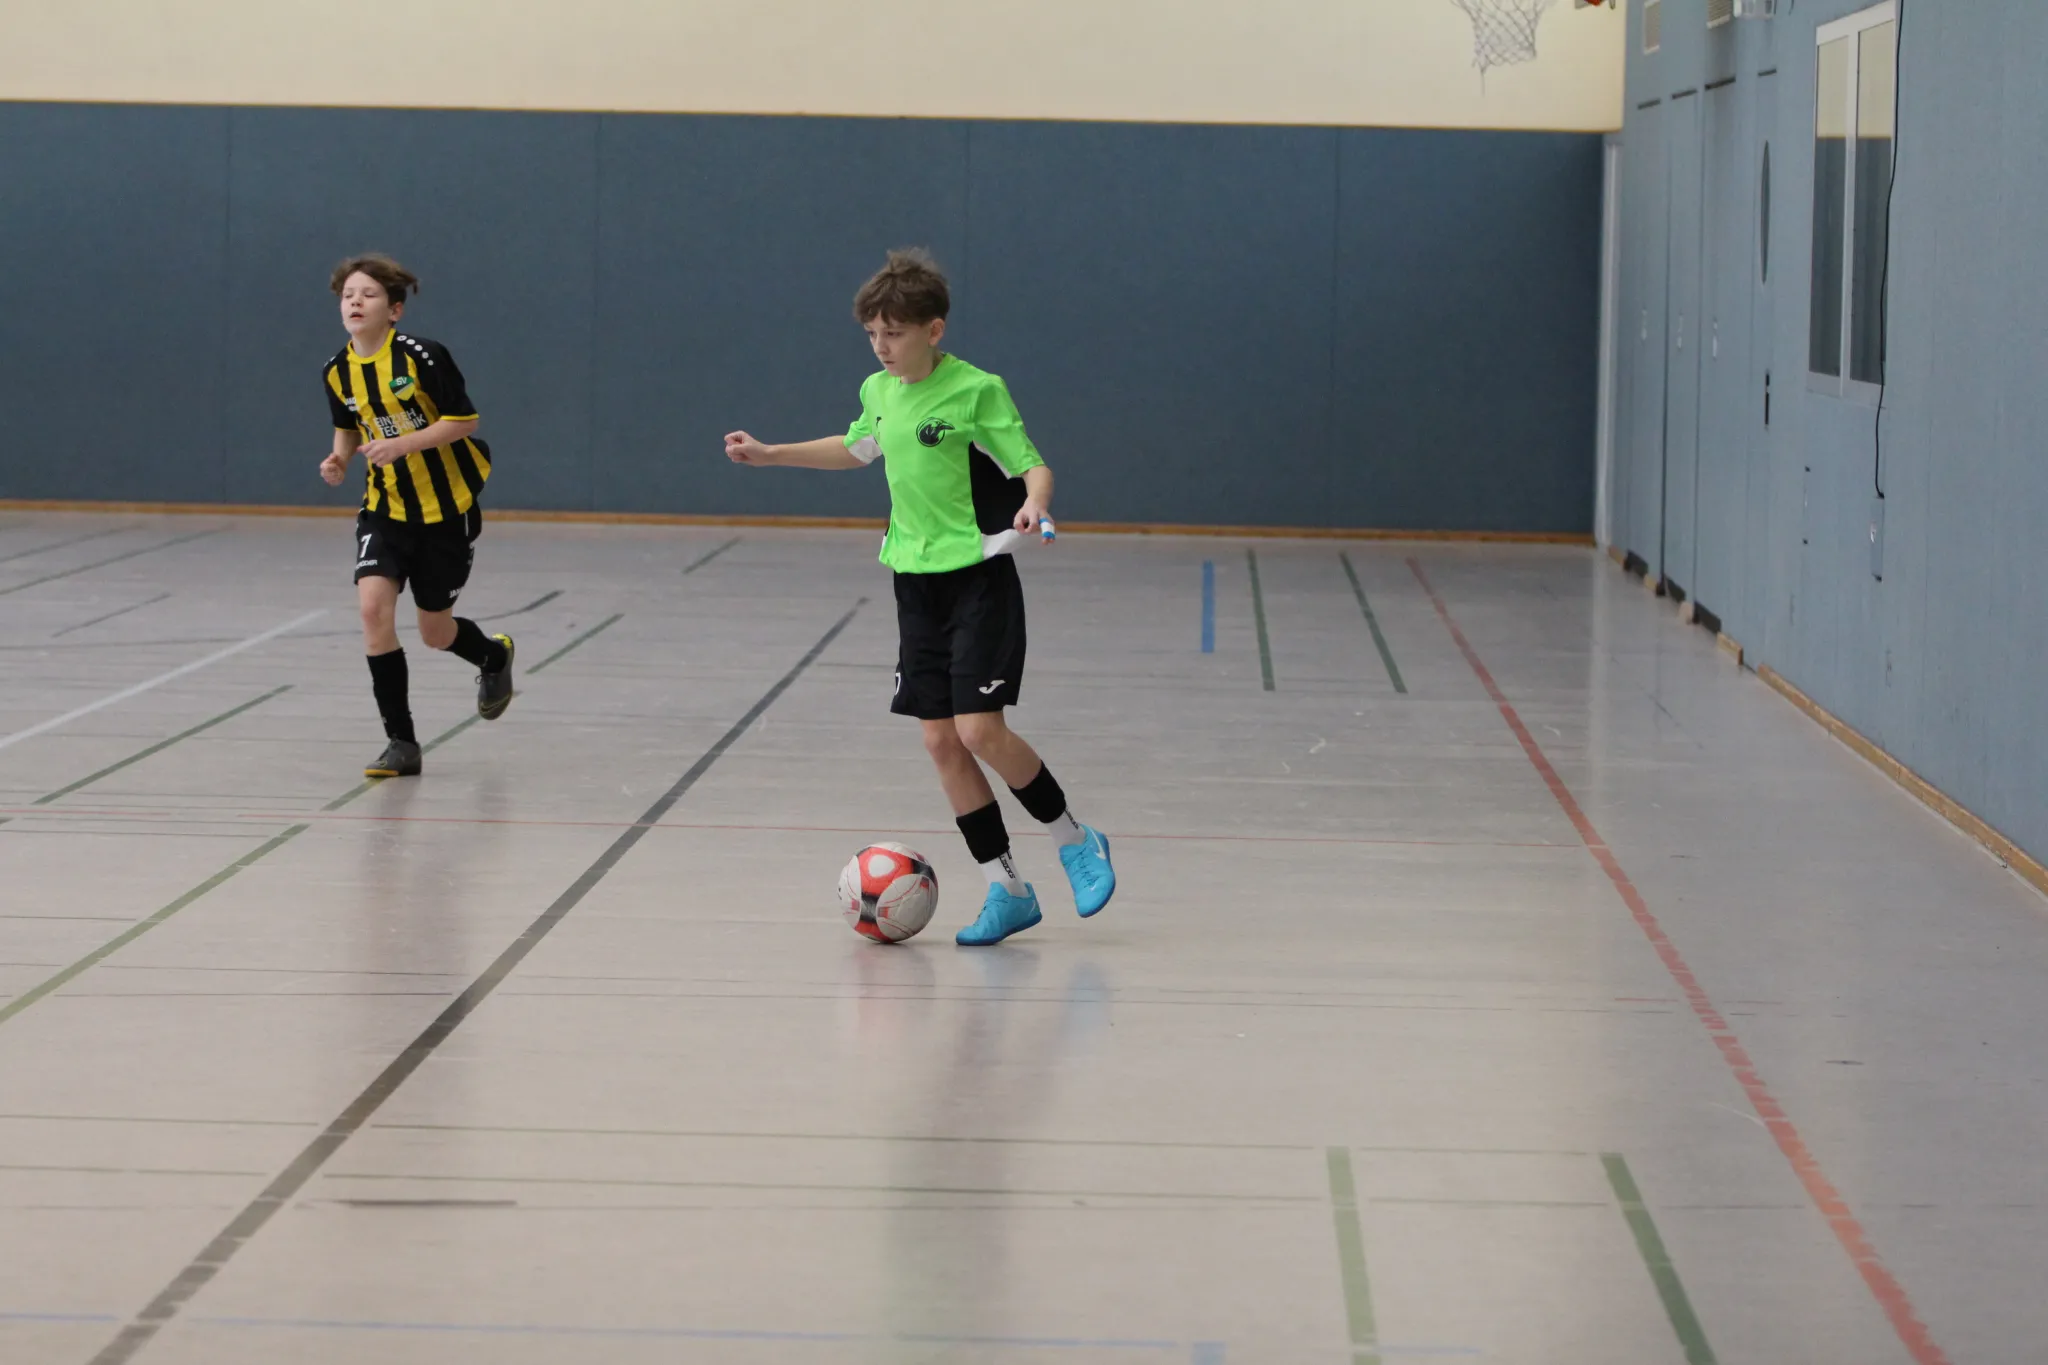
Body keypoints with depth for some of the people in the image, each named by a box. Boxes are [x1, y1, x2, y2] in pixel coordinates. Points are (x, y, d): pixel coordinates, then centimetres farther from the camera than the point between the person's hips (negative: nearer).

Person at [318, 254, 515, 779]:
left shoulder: (421, 356, -19)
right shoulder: (338, 371, -2)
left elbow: (464, 420, -15)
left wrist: (402, 444, -26)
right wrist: (340, 458, -5)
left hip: (445, 505, -4)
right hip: (385, 505, 4)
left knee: (436, 633, 7)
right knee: (373, 604, -19)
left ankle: (494, 656, 47)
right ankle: (401, 743, -10)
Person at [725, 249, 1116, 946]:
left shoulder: (976, 391, -13)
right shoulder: (879, 392, 8)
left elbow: (1033, 464, -14)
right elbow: (857, 448, 28)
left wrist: (1034, 504, -35)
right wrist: (769, 454, 28)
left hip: (979, 578, -7)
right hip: (916, 582, 7)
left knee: (979, 729, -17)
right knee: (941, 740, 1)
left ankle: (1075, 841, 5)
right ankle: (1007, 890, 8)